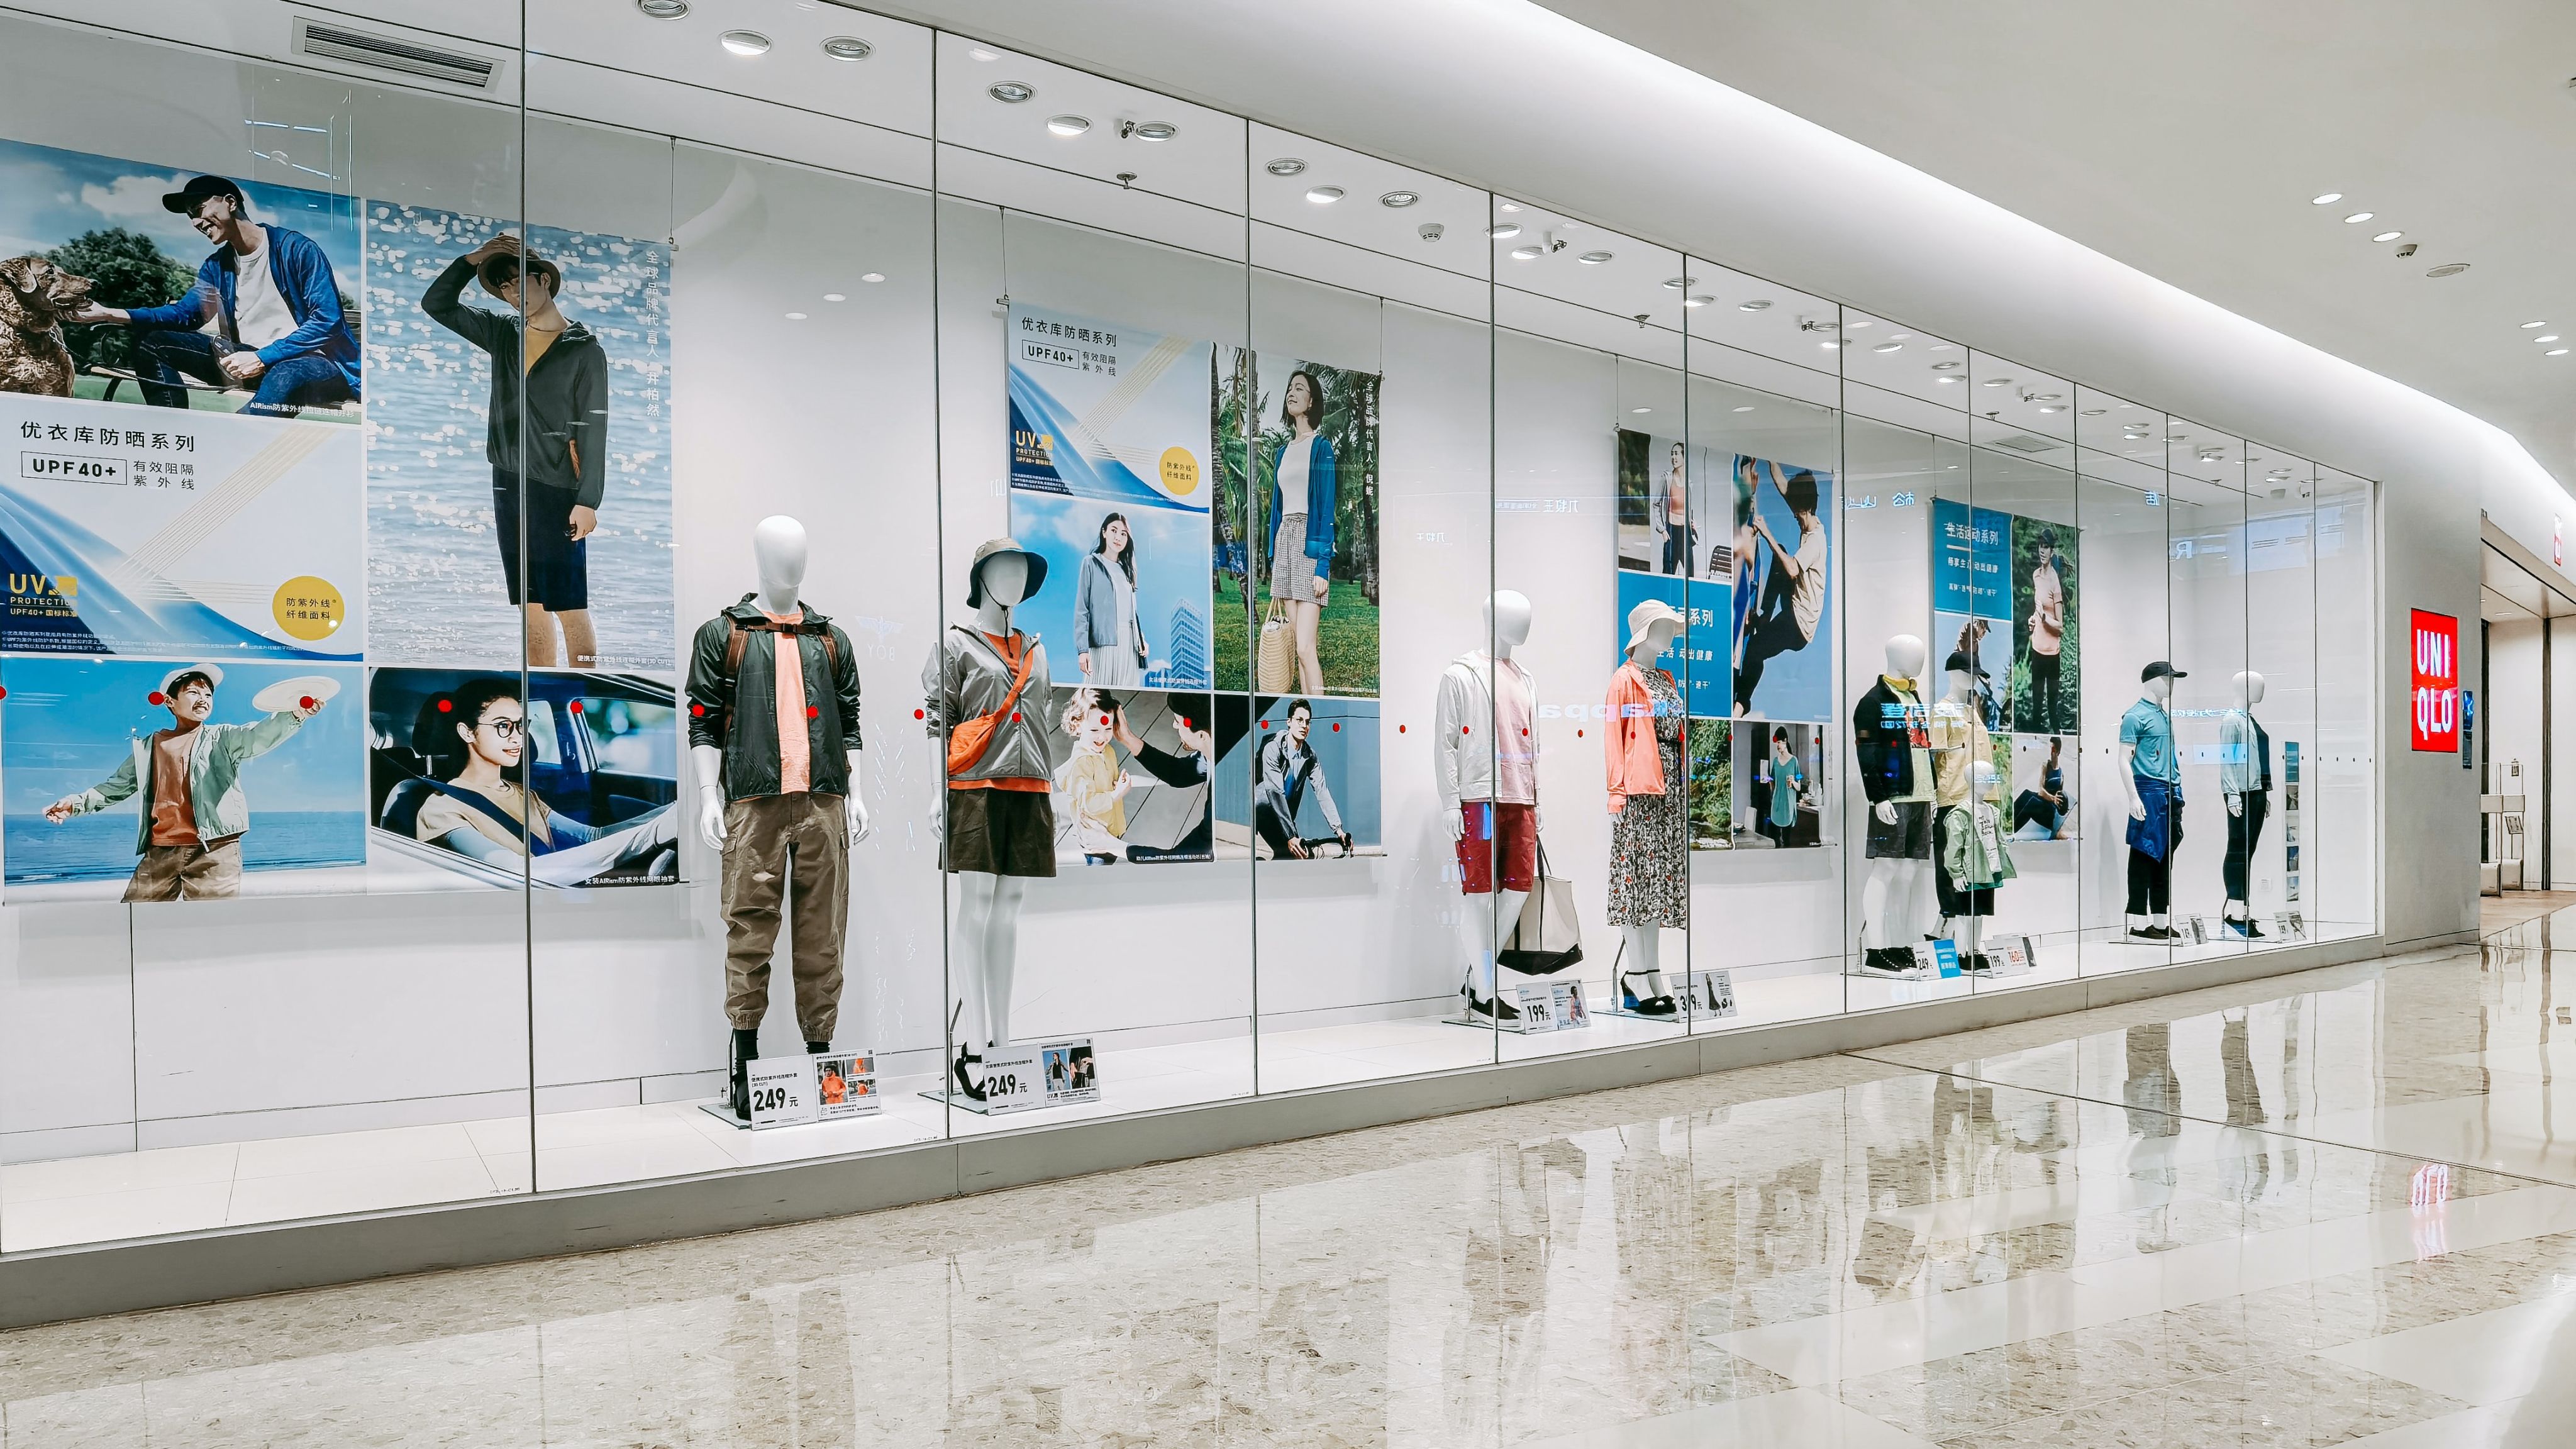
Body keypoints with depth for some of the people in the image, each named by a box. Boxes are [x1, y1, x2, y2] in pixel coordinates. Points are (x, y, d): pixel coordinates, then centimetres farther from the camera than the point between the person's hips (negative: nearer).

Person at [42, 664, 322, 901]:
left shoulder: (224, 739, 6)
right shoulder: (150, 745, 18)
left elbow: (259, 737, -15)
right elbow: (119, 785, 27)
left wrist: (292, 717, -36)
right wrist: (78, 802, 12)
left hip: (215, 851, -4)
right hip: (160, 852, 4)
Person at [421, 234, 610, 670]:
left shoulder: (584, 349, -4)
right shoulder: (503, 333, 13)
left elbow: (593, 429, -7)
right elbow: (436, 304, 18)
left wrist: (588, 501, -13)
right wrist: (473, 259, 4)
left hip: (557, 490, -6)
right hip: (508, 486, 6)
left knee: (570, 609, -6)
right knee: (531, 609, 8)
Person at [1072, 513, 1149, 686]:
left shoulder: (1126, 569, 20)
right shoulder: (1091, 563, 4)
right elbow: (1081, 609, -3)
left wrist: (1141, 639, 7)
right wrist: (1082, 649, -13)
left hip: (1129, 644, 5)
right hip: (1103, 644, -5)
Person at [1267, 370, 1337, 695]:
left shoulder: (1321, 446, -2)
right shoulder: (1284, 450, 19)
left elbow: (1326, 508, -9)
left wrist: (1322, 565, -16)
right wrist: (1272, 559, 14)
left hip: (1310, 542, -7)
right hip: (1283, 540, 7)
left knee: (1305, 648, -13)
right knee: (1298, 646, 6)